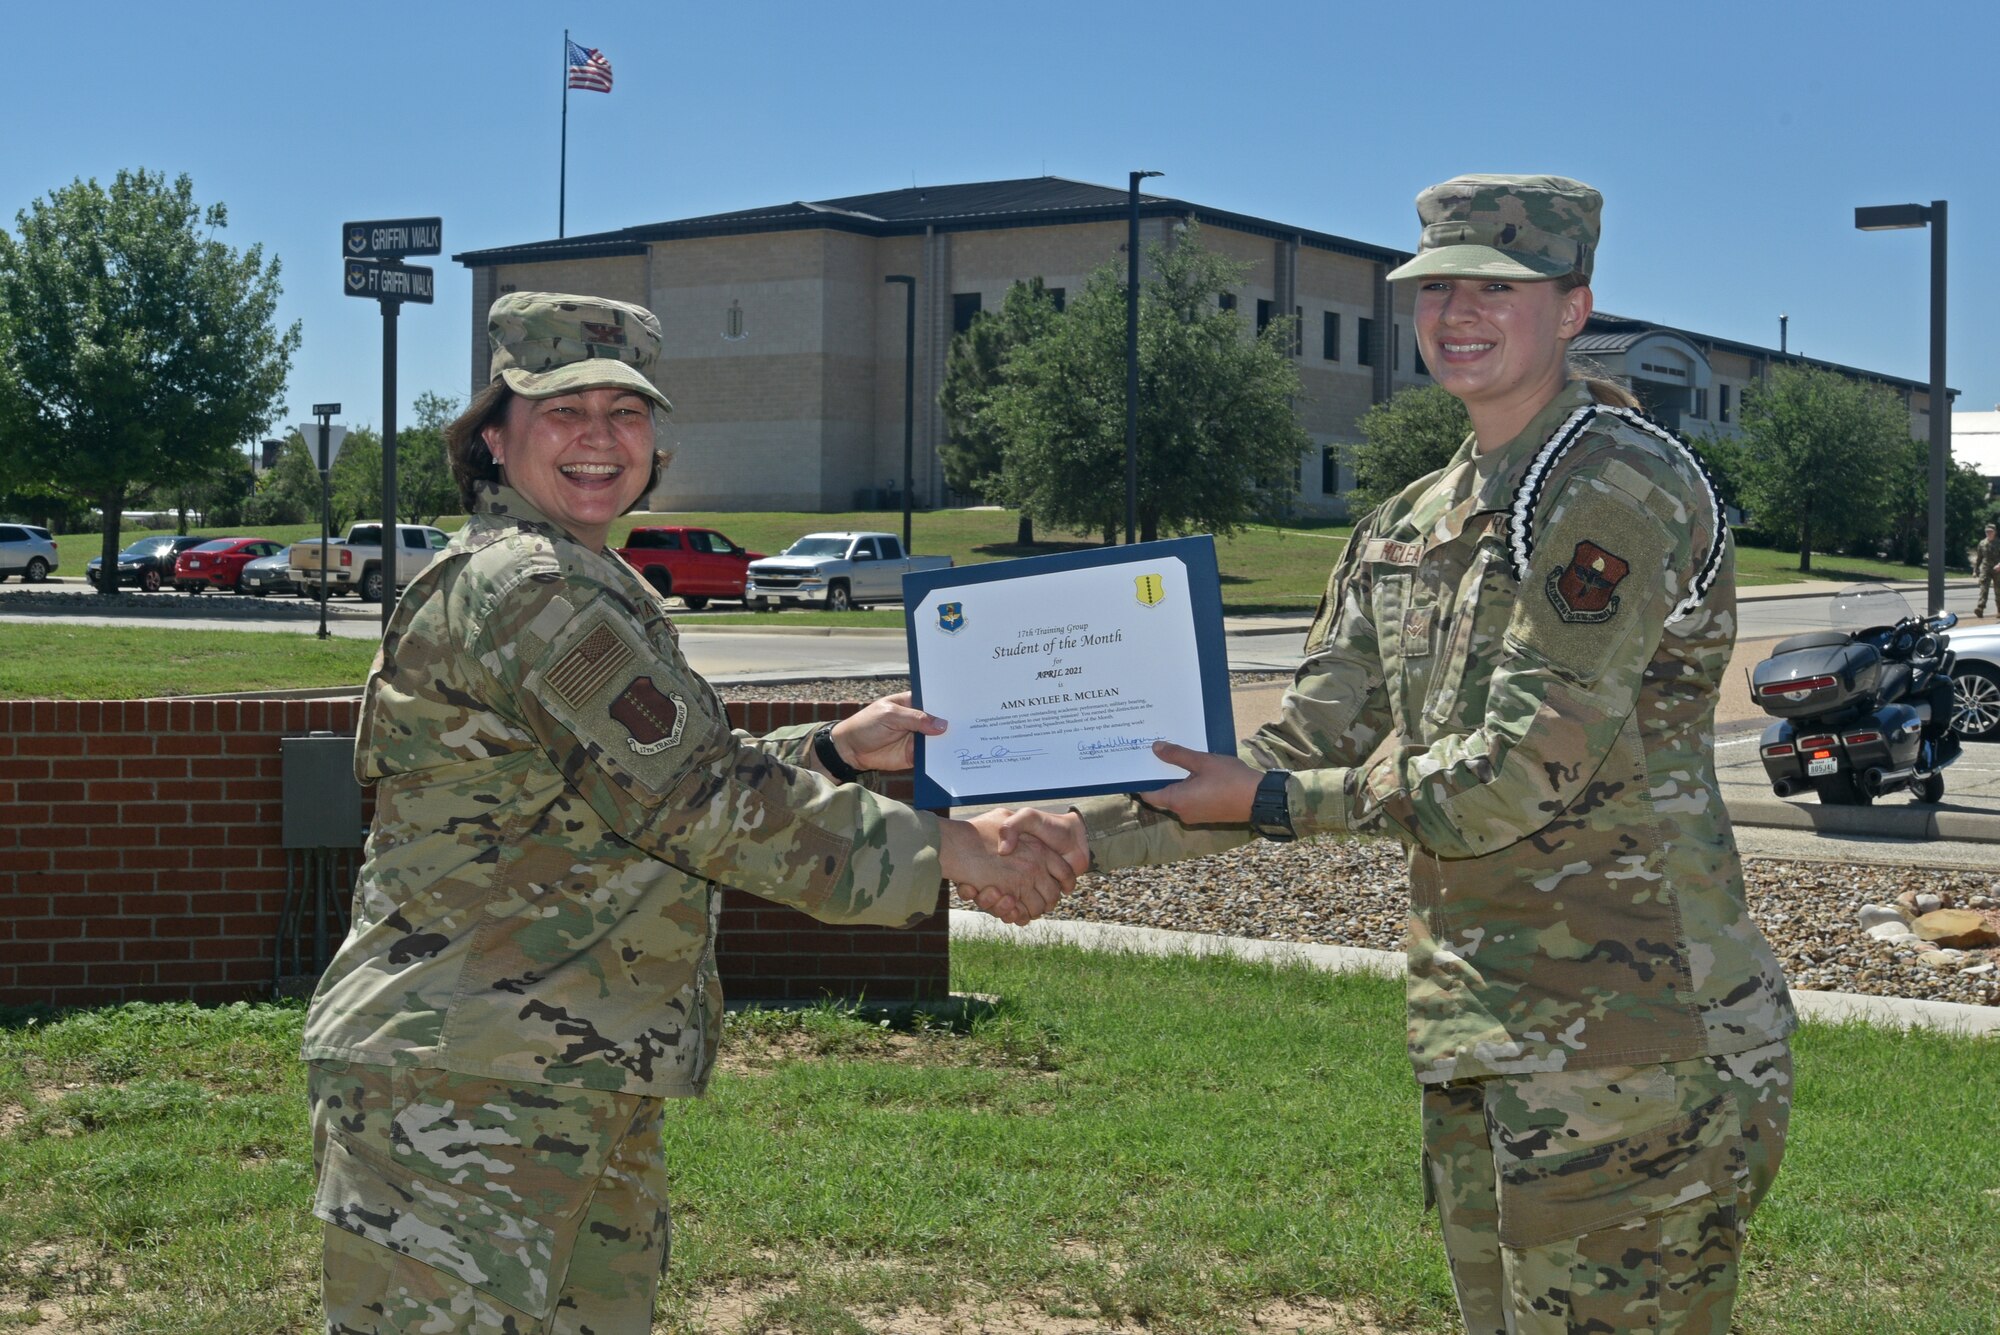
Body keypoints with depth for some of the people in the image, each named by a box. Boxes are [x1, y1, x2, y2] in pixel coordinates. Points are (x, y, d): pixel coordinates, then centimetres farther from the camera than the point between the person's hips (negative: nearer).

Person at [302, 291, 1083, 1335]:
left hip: (586, 1093, 11)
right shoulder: (521, 587, -15)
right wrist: (943, 849, -15)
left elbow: (665, 779, 25)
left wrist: (835, 751, 14)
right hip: (462, 1093, -10)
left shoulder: (590, 588, 19)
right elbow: (698, 799, -19)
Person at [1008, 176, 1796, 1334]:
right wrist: (1087, 834, 1)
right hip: (1476, 1041, 8)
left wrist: (1274, 804, -11)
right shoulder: (1410, 530, 14)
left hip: (1632, 1041, -8)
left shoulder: (1622, 489, -12)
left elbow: (1526, 770, -18)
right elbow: (1304, 757, 12)